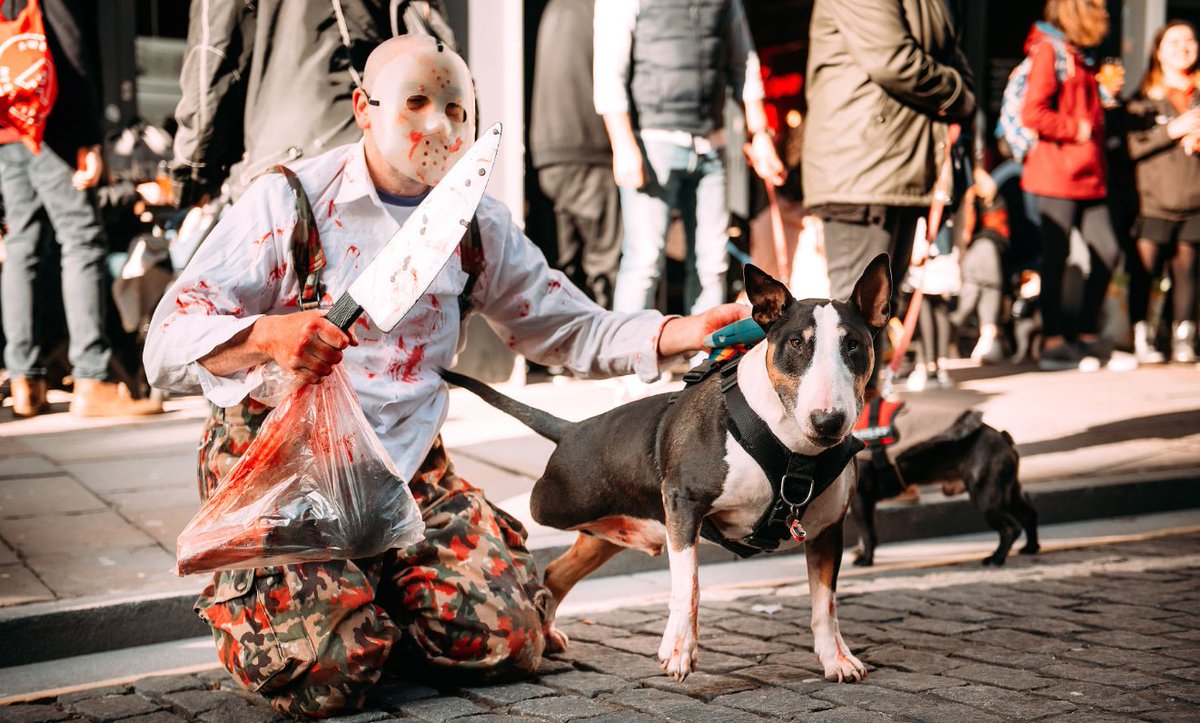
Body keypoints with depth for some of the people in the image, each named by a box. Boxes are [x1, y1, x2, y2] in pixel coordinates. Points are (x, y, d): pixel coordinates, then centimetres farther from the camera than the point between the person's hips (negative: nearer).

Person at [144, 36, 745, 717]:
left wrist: (692, 331, -8)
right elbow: (170, 341, -15)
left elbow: (575, 329, 10)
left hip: (410, 464, 5)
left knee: (510, 636, -13)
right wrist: (267, 336, -37)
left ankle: (364, 606, 16)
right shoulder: (289, 201, -8)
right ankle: (243, 603, 12)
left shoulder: (478, 225, 7)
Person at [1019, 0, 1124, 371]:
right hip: (1057, 176, -9)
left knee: (1107, 250, 6)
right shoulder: (1048, 50, -8)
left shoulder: (1080, 55, 19)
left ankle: (1086, 333, 17)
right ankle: (1053, 343, 3)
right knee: (1056, 256, -3)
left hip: (1088, 176, 9)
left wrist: (1106, 92, 10)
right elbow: (1033, 113, -19)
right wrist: (1076, 130, -14)